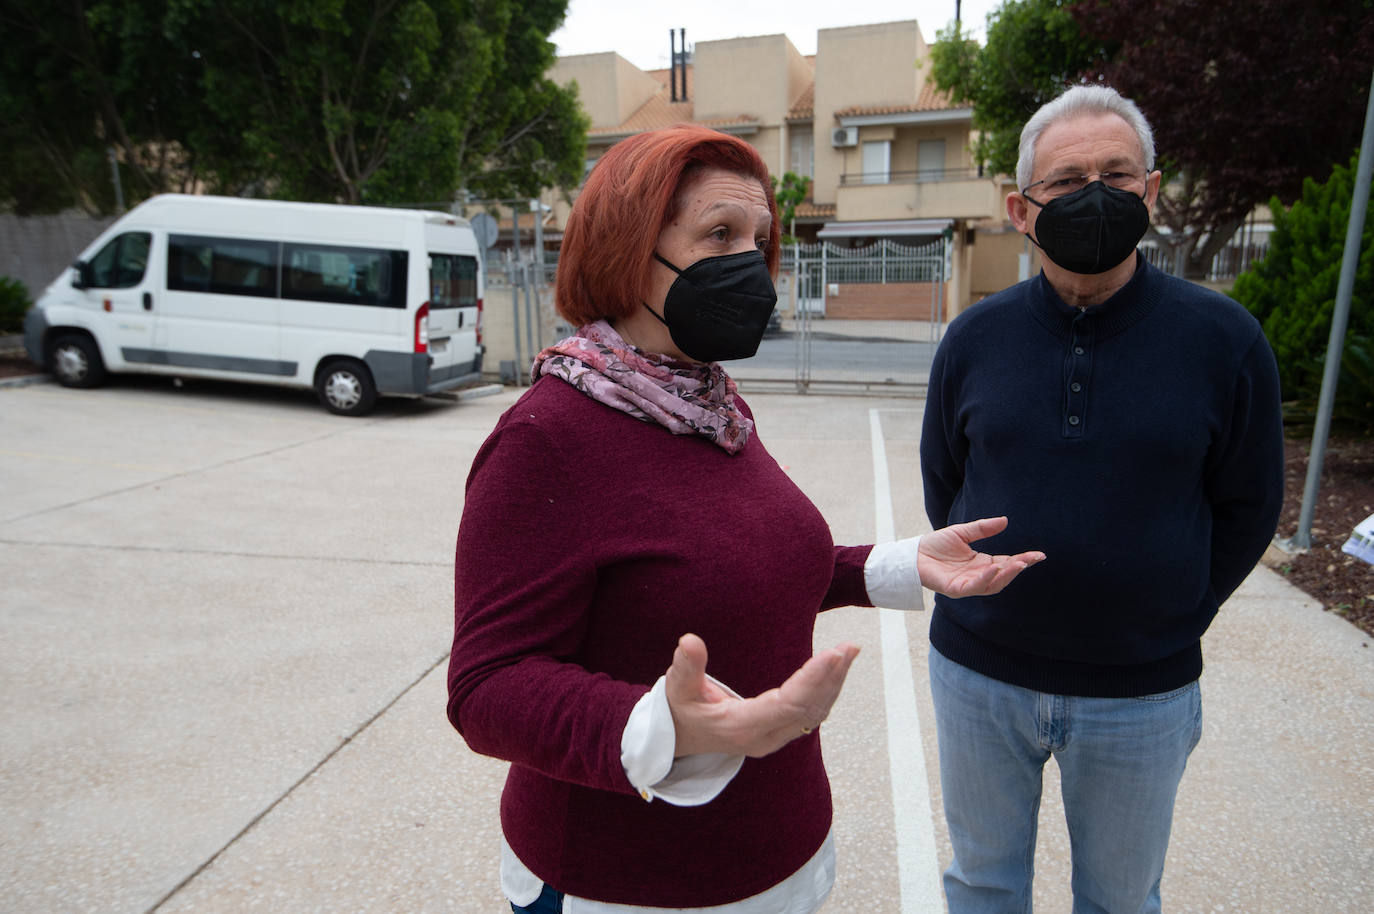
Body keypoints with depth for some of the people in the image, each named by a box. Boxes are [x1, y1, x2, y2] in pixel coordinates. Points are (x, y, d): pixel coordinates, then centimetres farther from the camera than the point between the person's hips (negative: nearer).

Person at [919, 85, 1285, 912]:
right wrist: (982, 593, 3)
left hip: (1140, 692, -1)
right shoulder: (975, 338, -4)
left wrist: (1172, 619, -2)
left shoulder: (1223, 338, -8)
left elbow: (1247, 507, 0)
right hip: (978, 674, 1)